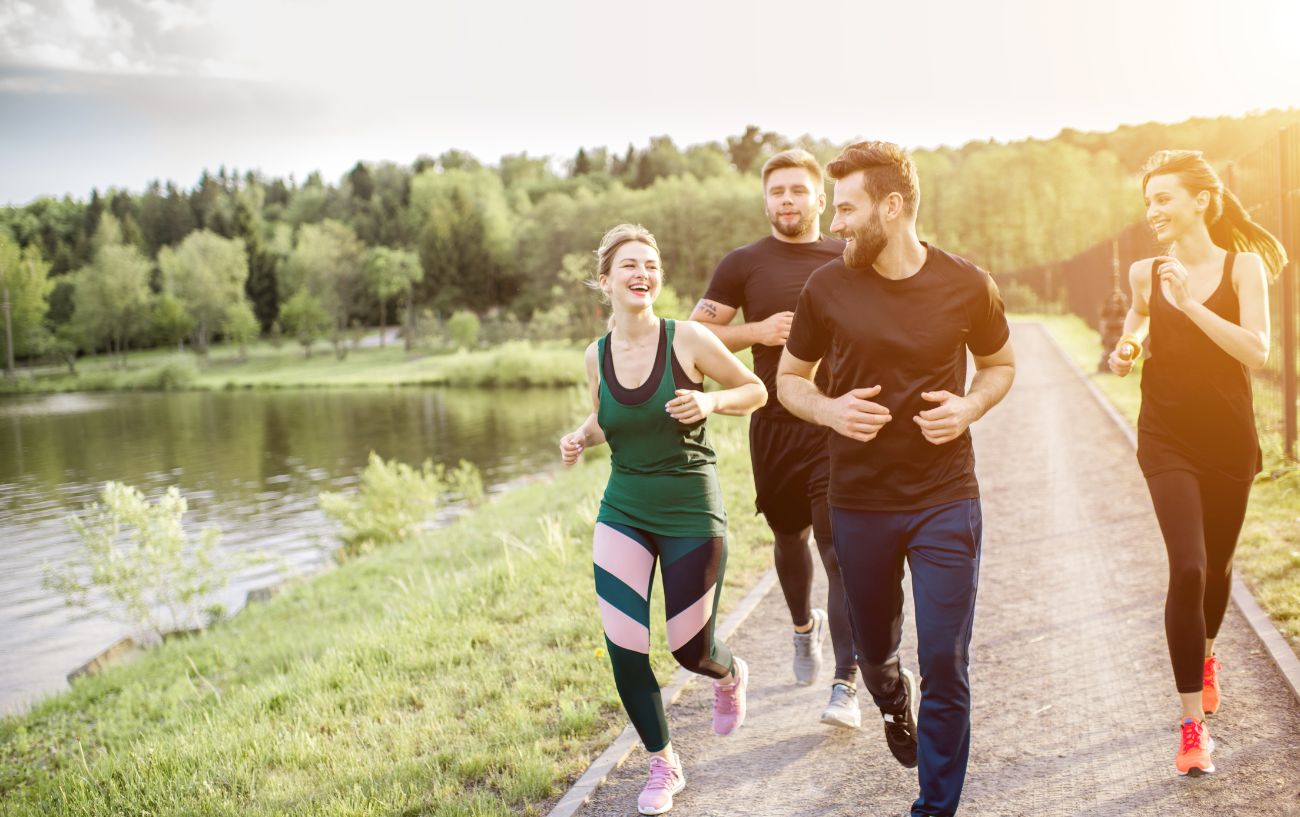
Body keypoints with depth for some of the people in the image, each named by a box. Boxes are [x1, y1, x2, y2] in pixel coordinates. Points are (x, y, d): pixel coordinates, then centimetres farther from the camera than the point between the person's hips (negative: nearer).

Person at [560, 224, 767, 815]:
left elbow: (756, 391, -1)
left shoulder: (687, 339, -11)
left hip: (690, 513, -3)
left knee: (689, 649, 4)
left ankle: (730, 676, 44)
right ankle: (663, 764, 21)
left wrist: (710, 401, -20)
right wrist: (579, 438, -2)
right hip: (622, 515, 3)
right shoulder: (597, 356, 0)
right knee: (623, 650, -3)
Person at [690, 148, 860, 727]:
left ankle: (845, 686, -7)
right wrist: (758, 331, -12)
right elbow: (697, 333, 3)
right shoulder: (743, 265, 2)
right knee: (790, 538, 19)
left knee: (844, 552, -10)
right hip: (774, 426, 2)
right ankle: (805, 628, 47)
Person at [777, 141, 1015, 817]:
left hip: (945, 500, -1)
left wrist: (970, 406, -10)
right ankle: (892, 700, 55)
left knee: (945, 665, -2)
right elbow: (790, 379, 7)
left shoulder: (966, 285, -6)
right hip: (859, 502, 2)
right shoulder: (827, 288, -4)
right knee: (874, 649, 18)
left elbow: (1000, 364, 11)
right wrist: (830, 410, -14)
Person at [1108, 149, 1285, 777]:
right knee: (1187, 568, -14)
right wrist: (1124, 354, 1)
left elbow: (1256, 352, -18)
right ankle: (1193, 723, -8)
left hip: (1228, 438, 1)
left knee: (1217, 565, 17)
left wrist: (1191, 303, -26)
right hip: (1167, 440, 0)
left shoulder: (1243, 265, -5)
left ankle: (1206, 655, 49)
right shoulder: (1146, 274, 0)